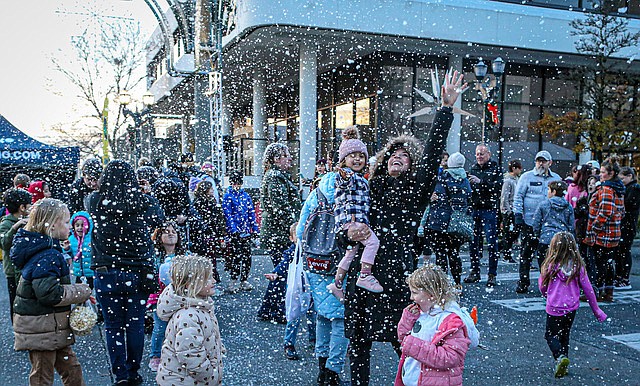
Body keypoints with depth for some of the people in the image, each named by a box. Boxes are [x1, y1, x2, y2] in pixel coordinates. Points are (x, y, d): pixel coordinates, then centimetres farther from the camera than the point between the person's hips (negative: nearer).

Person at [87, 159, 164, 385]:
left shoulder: (96, 201, -6)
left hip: (105, 274, 0)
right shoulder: (145, 203, -7)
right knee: (135, 325, 12)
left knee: (113, 327, 11)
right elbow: (160, 221, 12)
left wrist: (103, 187, 35)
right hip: (138, 273, 0)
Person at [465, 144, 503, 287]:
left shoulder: (495, 168, 2)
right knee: (474, 242, 7)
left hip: (490, 209, -4)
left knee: (492, 242, -2)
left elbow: (498, 186, -13)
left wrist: (480, 181, -22)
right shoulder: (473, 168, 15)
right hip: (474, 209, 4)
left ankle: (492, 274, 5)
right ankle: (474, 272, 18)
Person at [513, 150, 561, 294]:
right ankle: (523, 283, 10)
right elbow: (518, 196, 0)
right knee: (526, 253, 2)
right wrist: (518, 214, -9)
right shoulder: (526, 177, 3)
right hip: (529, 222, -3)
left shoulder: (556, 179, 13)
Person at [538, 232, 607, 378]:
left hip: (554, 308, -4)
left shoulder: (551, 265, -15)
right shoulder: (578, 266, -6)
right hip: (572, 308, 4)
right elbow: (588, 289, 0)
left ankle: (560, 357, -14)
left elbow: (542, 288, -4)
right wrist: (596, 310, 10)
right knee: (564, 336, 21)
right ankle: (564, 366, 24)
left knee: (550, 335, 10)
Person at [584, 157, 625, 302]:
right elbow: (621, 211, 21)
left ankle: (597, 293, 5)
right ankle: (608, 294, 21)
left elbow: (605, 212, -24)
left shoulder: (606, 189, -17)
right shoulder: (619, 189, 13)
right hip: (614, 234, 9)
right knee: (608, 264, 14)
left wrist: (593, 229, -18)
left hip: (602, 235, -9)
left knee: (599, 264, -2)